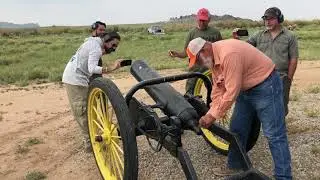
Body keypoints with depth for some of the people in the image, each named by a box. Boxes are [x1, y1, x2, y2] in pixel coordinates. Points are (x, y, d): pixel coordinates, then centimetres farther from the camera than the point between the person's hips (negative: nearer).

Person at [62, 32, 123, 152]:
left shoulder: (93, 41, 13)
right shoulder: (97, 48, -16)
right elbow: (92, 69, -30)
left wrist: (101, 54, 0)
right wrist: (111, 68, -36)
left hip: (72, 77, 10)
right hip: (75, 80, -10)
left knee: (83, 111, 14)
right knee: (83, 112, -7)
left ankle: (89, 138, 24)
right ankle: (90, 143, -1)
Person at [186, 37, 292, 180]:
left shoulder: (228, 54, -31)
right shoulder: (213, 57, 0)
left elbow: (231, 91, -30)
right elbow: (218, 88, 3)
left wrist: (213, 116, -21)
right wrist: (210, 114, -4)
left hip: (265, 86, -9)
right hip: (245, 89, 10)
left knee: (274, 135, -7)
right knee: (236, 129, 13)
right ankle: (235, 167, 27)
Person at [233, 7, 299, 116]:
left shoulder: (289, 36, 2)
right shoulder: (259, 35, 7)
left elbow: (293, 59, 0)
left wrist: (289, 79, -5)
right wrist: (237, 39, -20)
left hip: (281, 79, -2)